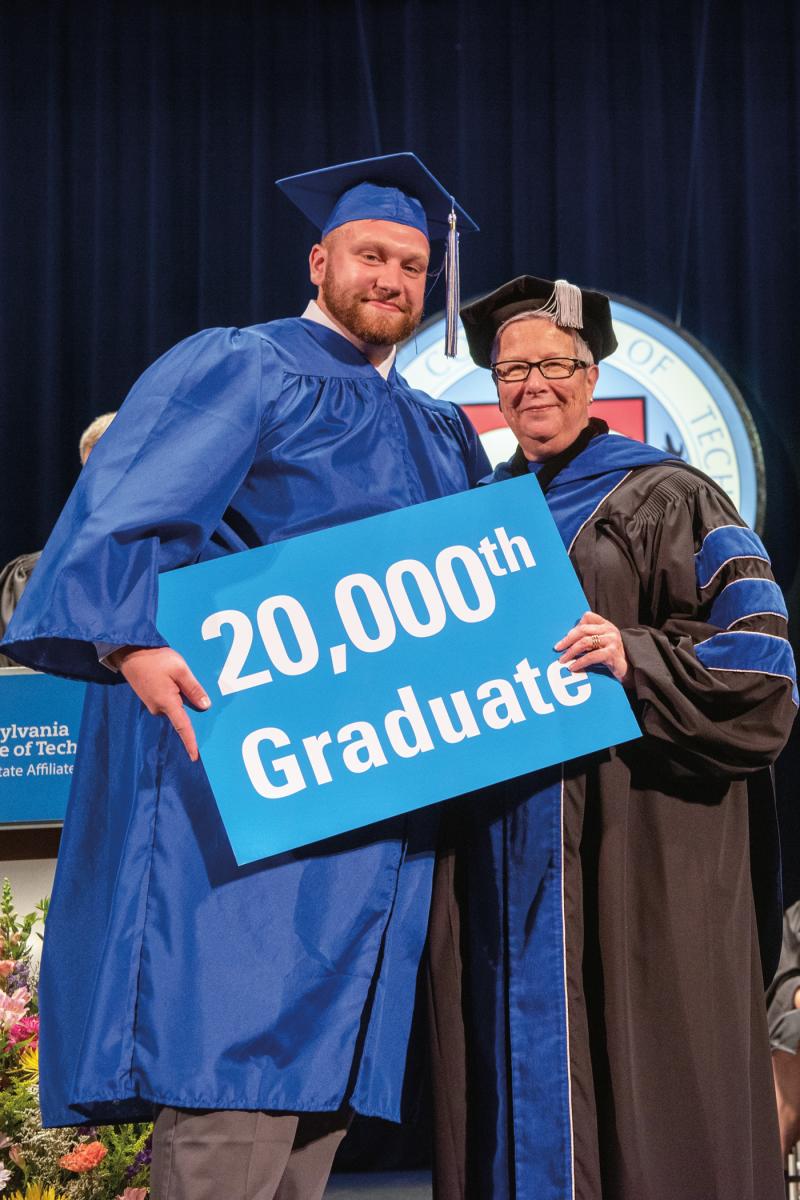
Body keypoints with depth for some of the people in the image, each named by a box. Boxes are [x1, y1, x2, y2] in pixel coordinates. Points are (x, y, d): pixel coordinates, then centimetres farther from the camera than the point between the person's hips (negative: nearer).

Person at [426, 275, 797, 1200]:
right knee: (518, 1074, 8)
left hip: (633, 853, -5)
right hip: (498, 848, 5)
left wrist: (635, 661, -23)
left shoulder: (665, 498, -1)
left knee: (630, 1082, -3)